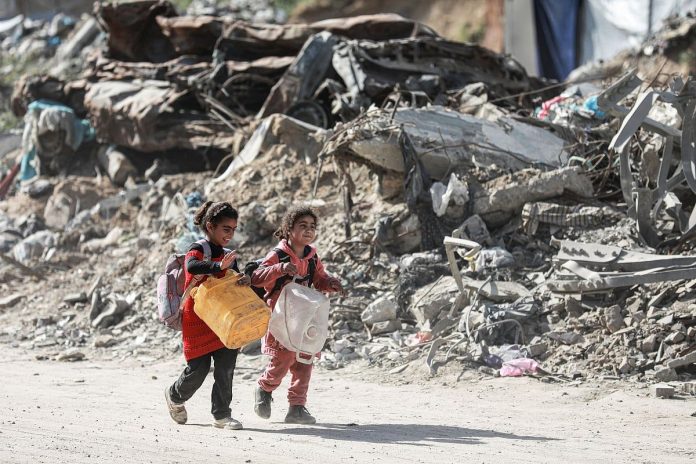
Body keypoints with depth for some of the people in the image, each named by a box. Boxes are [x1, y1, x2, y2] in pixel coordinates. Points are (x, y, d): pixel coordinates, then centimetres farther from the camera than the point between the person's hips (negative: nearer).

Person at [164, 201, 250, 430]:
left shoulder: (229, 257, 12)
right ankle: (175, 396, 30)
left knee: (226, 367, -5)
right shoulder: (198, 249, -9)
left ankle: (221, 414, 3)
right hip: (197, 321, -5)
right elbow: (191, 266, -33)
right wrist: (219, 266, -46)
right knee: (198, 369, 0)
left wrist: (245, 280, -16)